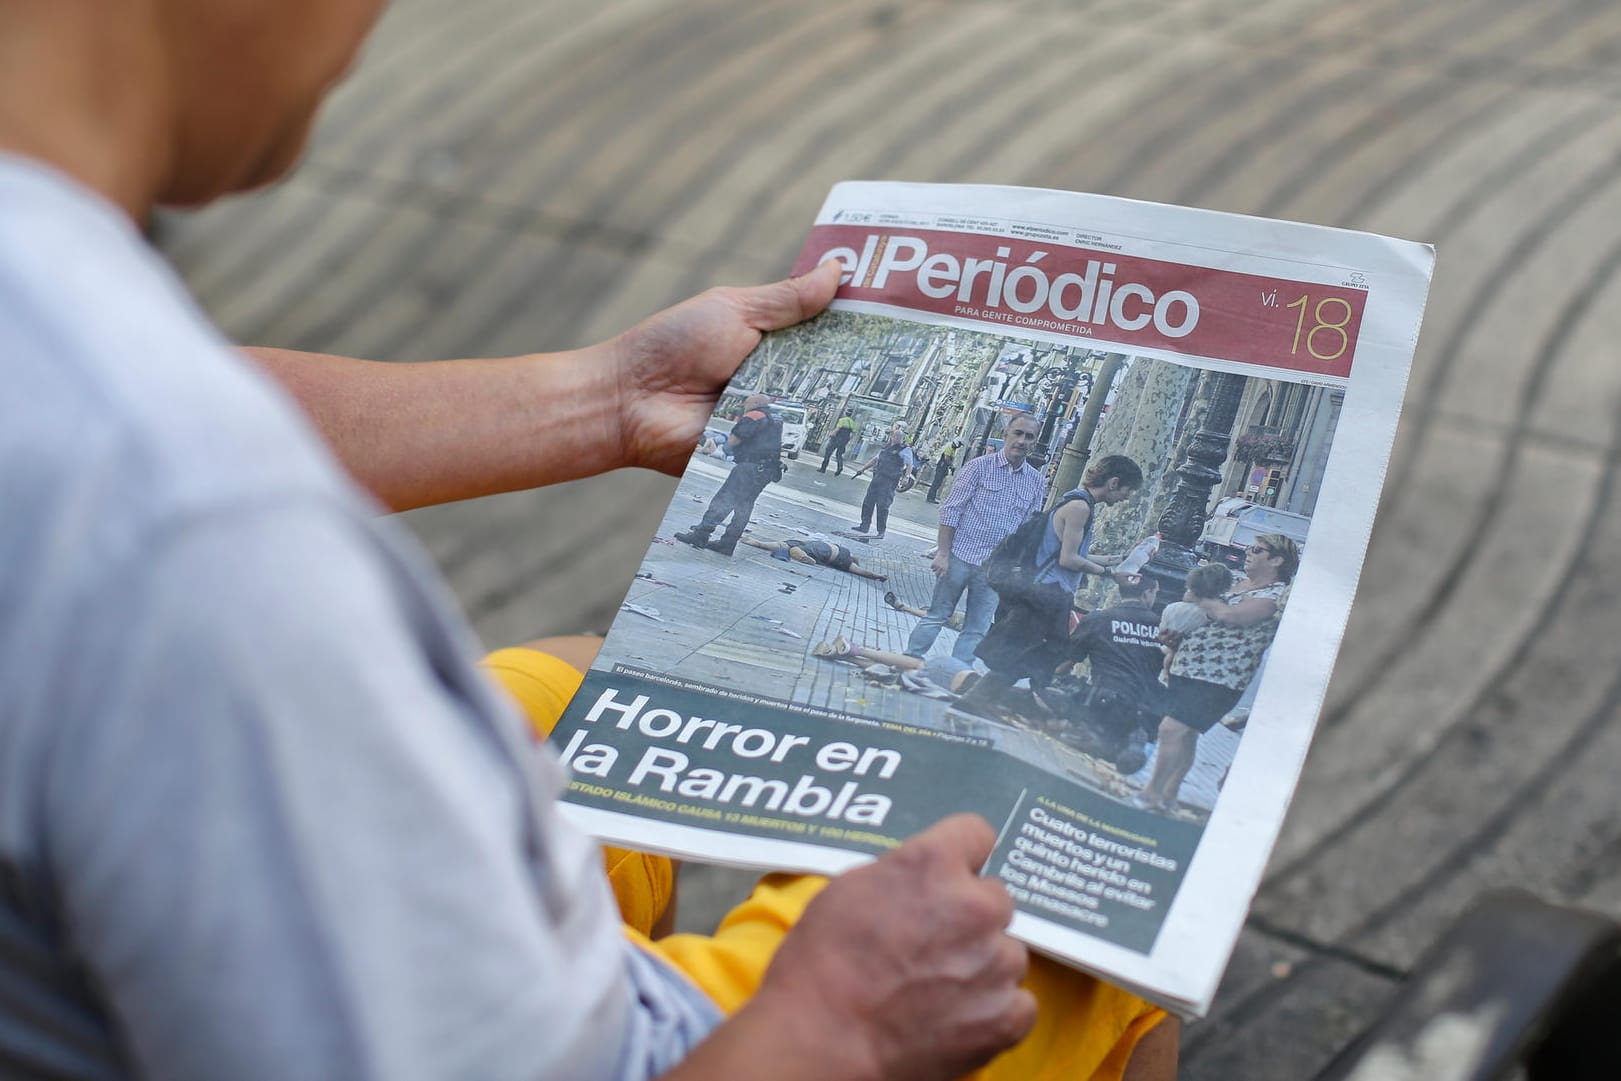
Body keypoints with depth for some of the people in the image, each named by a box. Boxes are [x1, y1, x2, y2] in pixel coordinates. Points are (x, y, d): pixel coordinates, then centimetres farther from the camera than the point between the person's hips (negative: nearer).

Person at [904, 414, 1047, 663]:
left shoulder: (1035, 481, 5)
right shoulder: (980, 466, -6)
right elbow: (951, 510, -5)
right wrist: (942, 553, -10)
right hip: (960, 558, -3)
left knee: (976, 631, 7)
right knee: (936, 617, 6)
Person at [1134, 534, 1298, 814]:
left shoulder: (1276, 595, -12)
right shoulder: (1239, 582, 15)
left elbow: (1227, 615, -25)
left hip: (1217, 678, -8)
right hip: (1188, 666, 8)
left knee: (1173, 729, -13)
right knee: (1184, 734, 13)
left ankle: (1152, 794, -5)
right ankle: (1169, 795, 22)